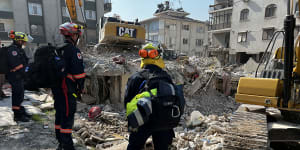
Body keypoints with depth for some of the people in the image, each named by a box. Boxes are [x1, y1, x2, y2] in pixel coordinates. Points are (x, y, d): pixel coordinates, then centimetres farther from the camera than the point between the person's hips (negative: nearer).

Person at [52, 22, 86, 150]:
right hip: (67, 88, -9)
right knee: (68, 115, -2)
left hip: (56, 87, 9)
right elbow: (78, 70, -19)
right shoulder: (73, 50, -13)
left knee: (60, 113, 18)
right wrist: (81, 86, -6)